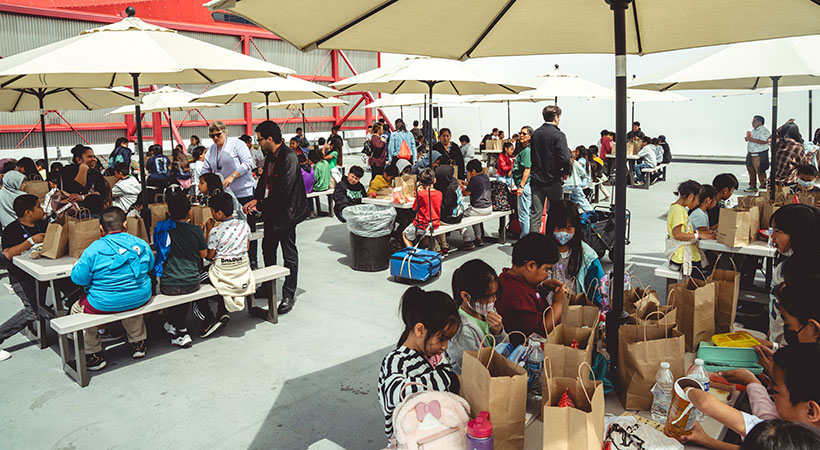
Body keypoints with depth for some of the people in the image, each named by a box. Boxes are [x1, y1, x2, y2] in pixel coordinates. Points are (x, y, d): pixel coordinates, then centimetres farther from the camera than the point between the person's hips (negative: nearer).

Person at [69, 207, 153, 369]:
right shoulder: (141, 244, -3)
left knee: (77, 310, 22)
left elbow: (79, 278, -9)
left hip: (106, 304, -4)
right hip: (141, 298, 4)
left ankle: (94, 355, 24)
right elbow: (149, 266, 14)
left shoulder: (94, 249, -15)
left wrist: (77, 265, 12)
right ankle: (138, 342, 43)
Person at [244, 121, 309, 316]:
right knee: (268, 249, 19)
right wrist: (256, 199, -1)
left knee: (289, 254, 2)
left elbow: (283, 190, -24)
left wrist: (261, 206, -16)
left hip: (285, 212, -9)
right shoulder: (270, 157, 9)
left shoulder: (289, 157, -20)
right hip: (271, 212, 10)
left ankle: (289, 295, 11)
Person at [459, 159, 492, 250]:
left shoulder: (474, 179, -18)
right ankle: (479, 238, 34)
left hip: (479, 209, -9)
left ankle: (467, 242, -1)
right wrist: (466, 183, 26)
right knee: (475, 214, 36)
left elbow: (466, 193, -10)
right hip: (489, 208, 9)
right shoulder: (486, 177, 7)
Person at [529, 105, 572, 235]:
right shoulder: (558, 135, -12)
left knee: (535, 213, 4)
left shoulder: (535, 133, 6)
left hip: (536, 179, 5)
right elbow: (565, 158, -21)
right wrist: (566, 172, -4)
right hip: (552, 180, -4)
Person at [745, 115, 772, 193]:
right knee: (751, 170, 13)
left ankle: (763, 186, 4)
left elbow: (765, 141, -26)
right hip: (751, 153, 9)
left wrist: (752, 139, -26)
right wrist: (748, 139, 7)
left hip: (760, 155, -9)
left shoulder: (764, 131, -13)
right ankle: (752, 186, 23)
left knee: (760, 171, -5)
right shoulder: (753, 130, 16)